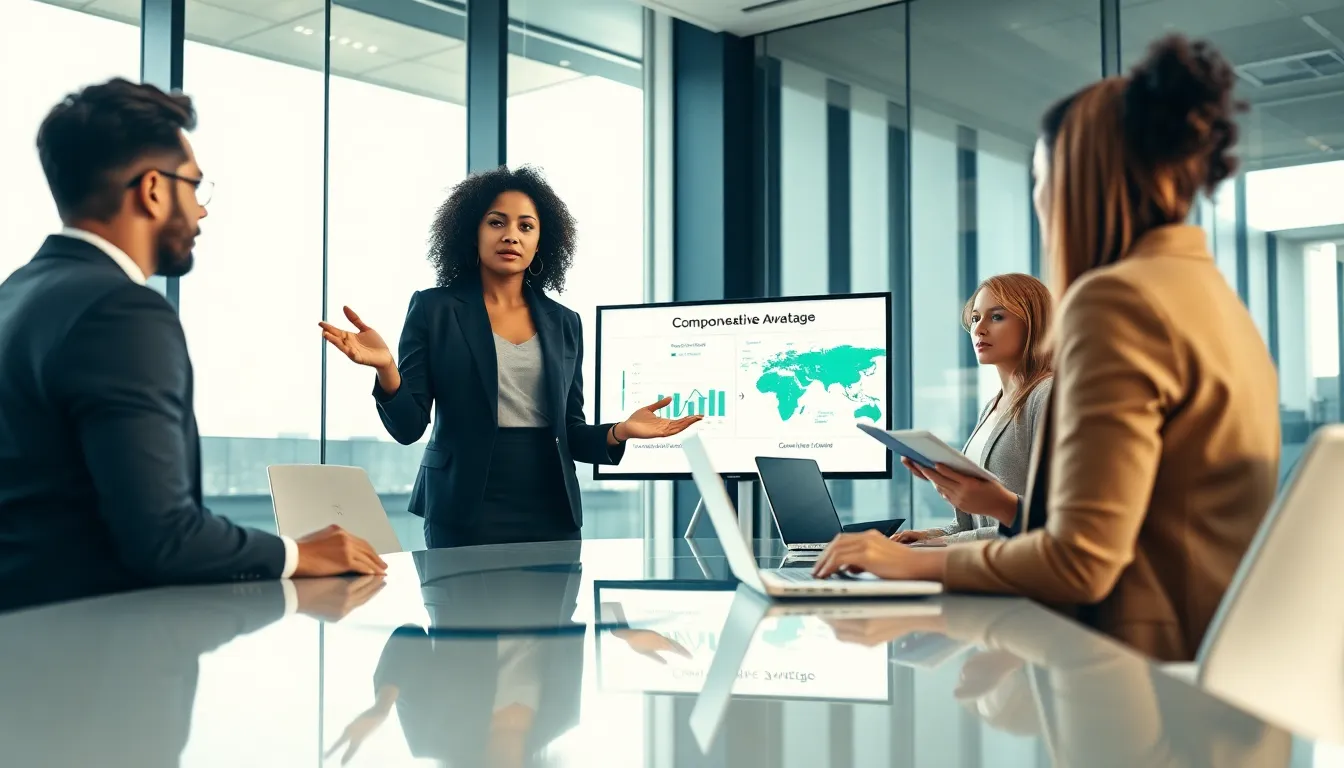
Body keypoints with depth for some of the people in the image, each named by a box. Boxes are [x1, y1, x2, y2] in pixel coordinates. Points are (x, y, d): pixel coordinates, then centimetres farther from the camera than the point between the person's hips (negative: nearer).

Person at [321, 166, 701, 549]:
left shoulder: (564, 323, 9)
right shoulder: (434, 309, -1)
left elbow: (569, 433, 12)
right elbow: (408, 426, -6)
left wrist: (620, 432, -7)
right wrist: (386, 369, -24)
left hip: (551, 512, 3)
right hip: (466, 512, -3)